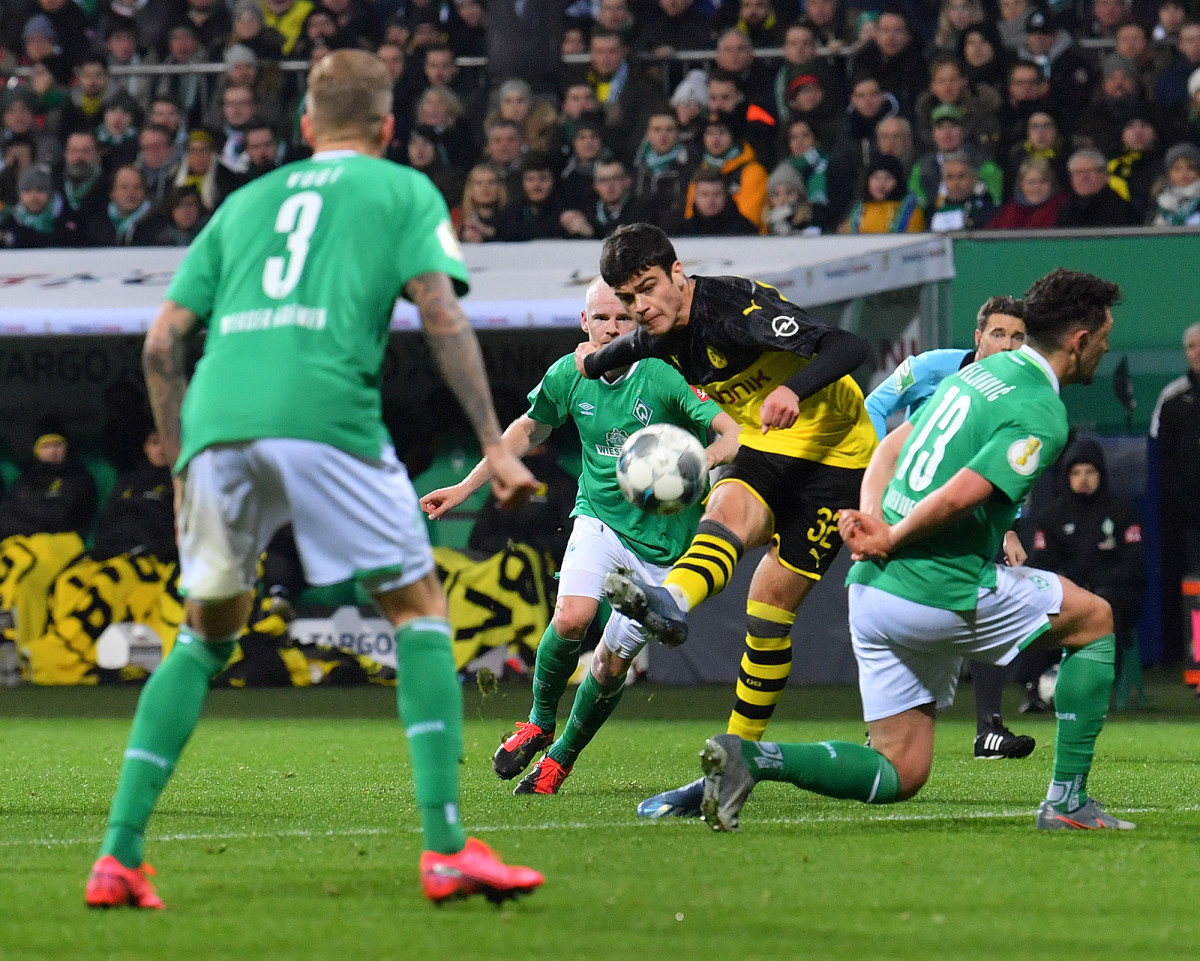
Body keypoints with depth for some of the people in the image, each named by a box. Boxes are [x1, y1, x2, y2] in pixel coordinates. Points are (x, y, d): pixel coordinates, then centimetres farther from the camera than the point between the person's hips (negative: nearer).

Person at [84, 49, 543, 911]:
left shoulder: (246, 201, 28)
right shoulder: (403, 191, 17)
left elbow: (163, 341, 22)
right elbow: (442, 315, 2)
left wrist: (181, 460, 30)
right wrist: (494, 444, 1)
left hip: (217, 420, 4)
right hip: (325, 413, -4)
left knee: (206, 633, 18)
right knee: (418, 606, 6)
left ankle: (120, 856, 9)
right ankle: (446, 849, -7)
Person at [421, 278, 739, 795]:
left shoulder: (665, 378, -18)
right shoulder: (570, 374, -4)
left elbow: (734, 433, -25)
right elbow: (528, 430, 16)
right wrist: (464, 488, 17)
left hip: (661, 538, -2)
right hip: (599, 516, 2)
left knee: (613, 661, -1)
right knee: (572, 617, -24)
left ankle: (562, 756, 23)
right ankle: (539, 722, 2)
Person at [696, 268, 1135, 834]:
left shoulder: (978, 373, 17)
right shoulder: (1043, 415, -12)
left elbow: (890, 447, 17)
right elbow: (959, 495, -22)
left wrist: (872, 517, 0)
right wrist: (888, 541, -8)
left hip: (872, 591, 8)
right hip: (944, 591, -8)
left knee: (899, 775, 11)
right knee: (1098, 619, 13)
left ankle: (749, 758, -10)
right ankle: (1067, 801, 10)